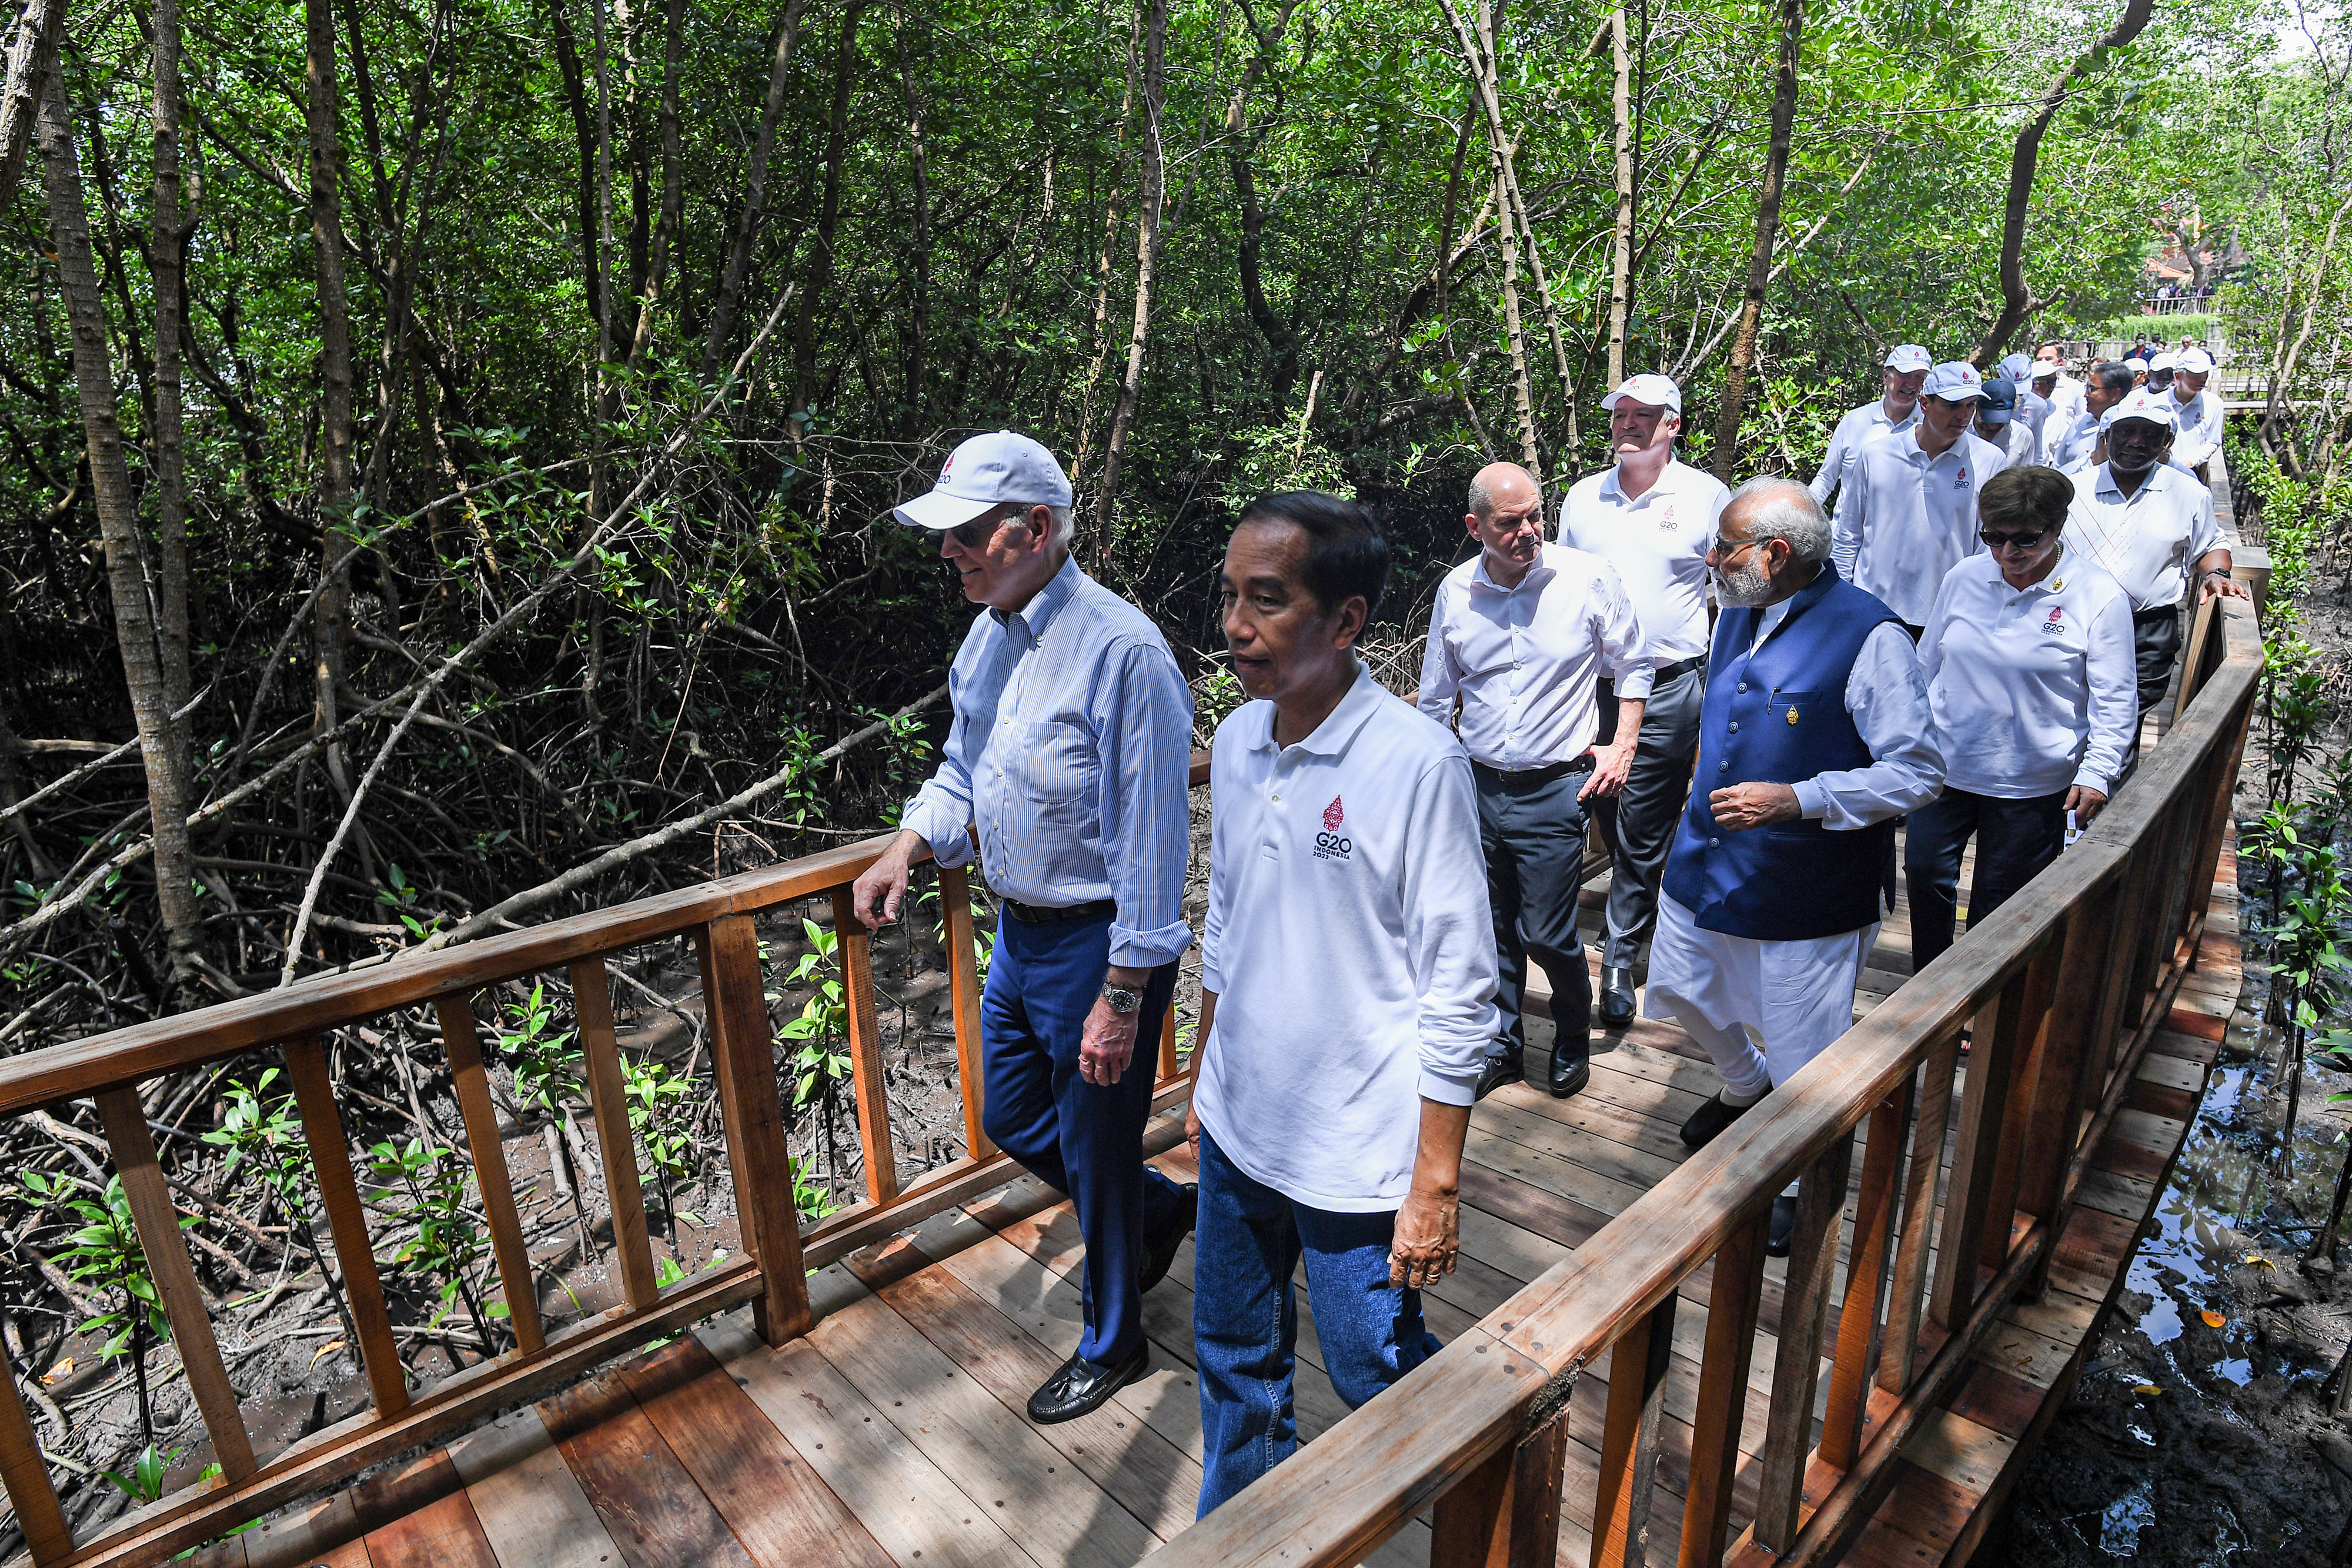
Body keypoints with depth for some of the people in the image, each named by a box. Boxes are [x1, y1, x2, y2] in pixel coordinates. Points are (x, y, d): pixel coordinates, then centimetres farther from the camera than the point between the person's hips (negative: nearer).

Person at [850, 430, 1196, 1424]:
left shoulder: (1120, 649, -24)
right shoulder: (985, 636, 4)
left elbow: (1150, 839, -24)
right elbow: (962, 767, 18)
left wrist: (1122, 999, -23)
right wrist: (907, 848, 1)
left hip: (1098, 944, -9)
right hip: (1020, 932, 9)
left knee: (1095, 1156, 10)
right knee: (1011, 1118, 24)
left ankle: (1111, 1347, 36)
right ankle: (1163, 1210, 48)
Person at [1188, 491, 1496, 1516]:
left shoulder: (1419, 763, -20)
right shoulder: (1237, 740, -1)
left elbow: (1459, 992, -16)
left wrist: (1436, 1183, -14)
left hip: (1357, 1159, -6)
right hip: (1236, 1131, 6)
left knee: (1378, 1380, 13)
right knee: (1233, 1358, 22)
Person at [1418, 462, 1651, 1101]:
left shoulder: (1588, 578, -7)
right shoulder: (1455, 591, 1)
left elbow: (1633, 665, 6)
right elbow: (1435, 698, 13)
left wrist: (1624, 746, -2)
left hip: (1554, 790, -3)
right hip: (1476, 786, 3)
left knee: (1547, 934, 0)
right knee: (1491, 928, 12)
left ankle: (1573, 1039, 29)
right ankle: (1503, 1048, 32)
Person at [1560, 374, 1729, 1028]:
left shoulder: (1707, 496, -1)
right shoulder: (1581, 497, 8)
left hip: (1670, 687, -4)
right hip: (1591, 682, 4)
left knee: (1643, 832, 0)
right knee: (1610, 821, 13)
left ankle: (1620, 959, 11)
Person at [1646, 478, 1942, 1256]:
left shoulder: (1869, 636, -20)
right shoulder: (1736, 613, 3)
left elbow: (1918, 773, -20)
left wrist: (1794, 800, -28)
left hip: (1806, 890, -7)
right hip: (1708, 863, 7)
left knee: (1803, 1059, 8)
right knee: (1680, 990, 23)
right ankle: (1746, 1088, 53)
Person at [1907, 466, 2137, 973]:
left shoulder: (2100, 597, -9)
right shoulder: (1963, 578, 0)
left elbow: (2115, 699, -6)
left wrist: (2097, 773, -15)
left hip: (2032, 783, -2)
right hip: (1945, 764, 3)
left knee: (2000, 897, 9)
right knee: (1925, 872, 4)